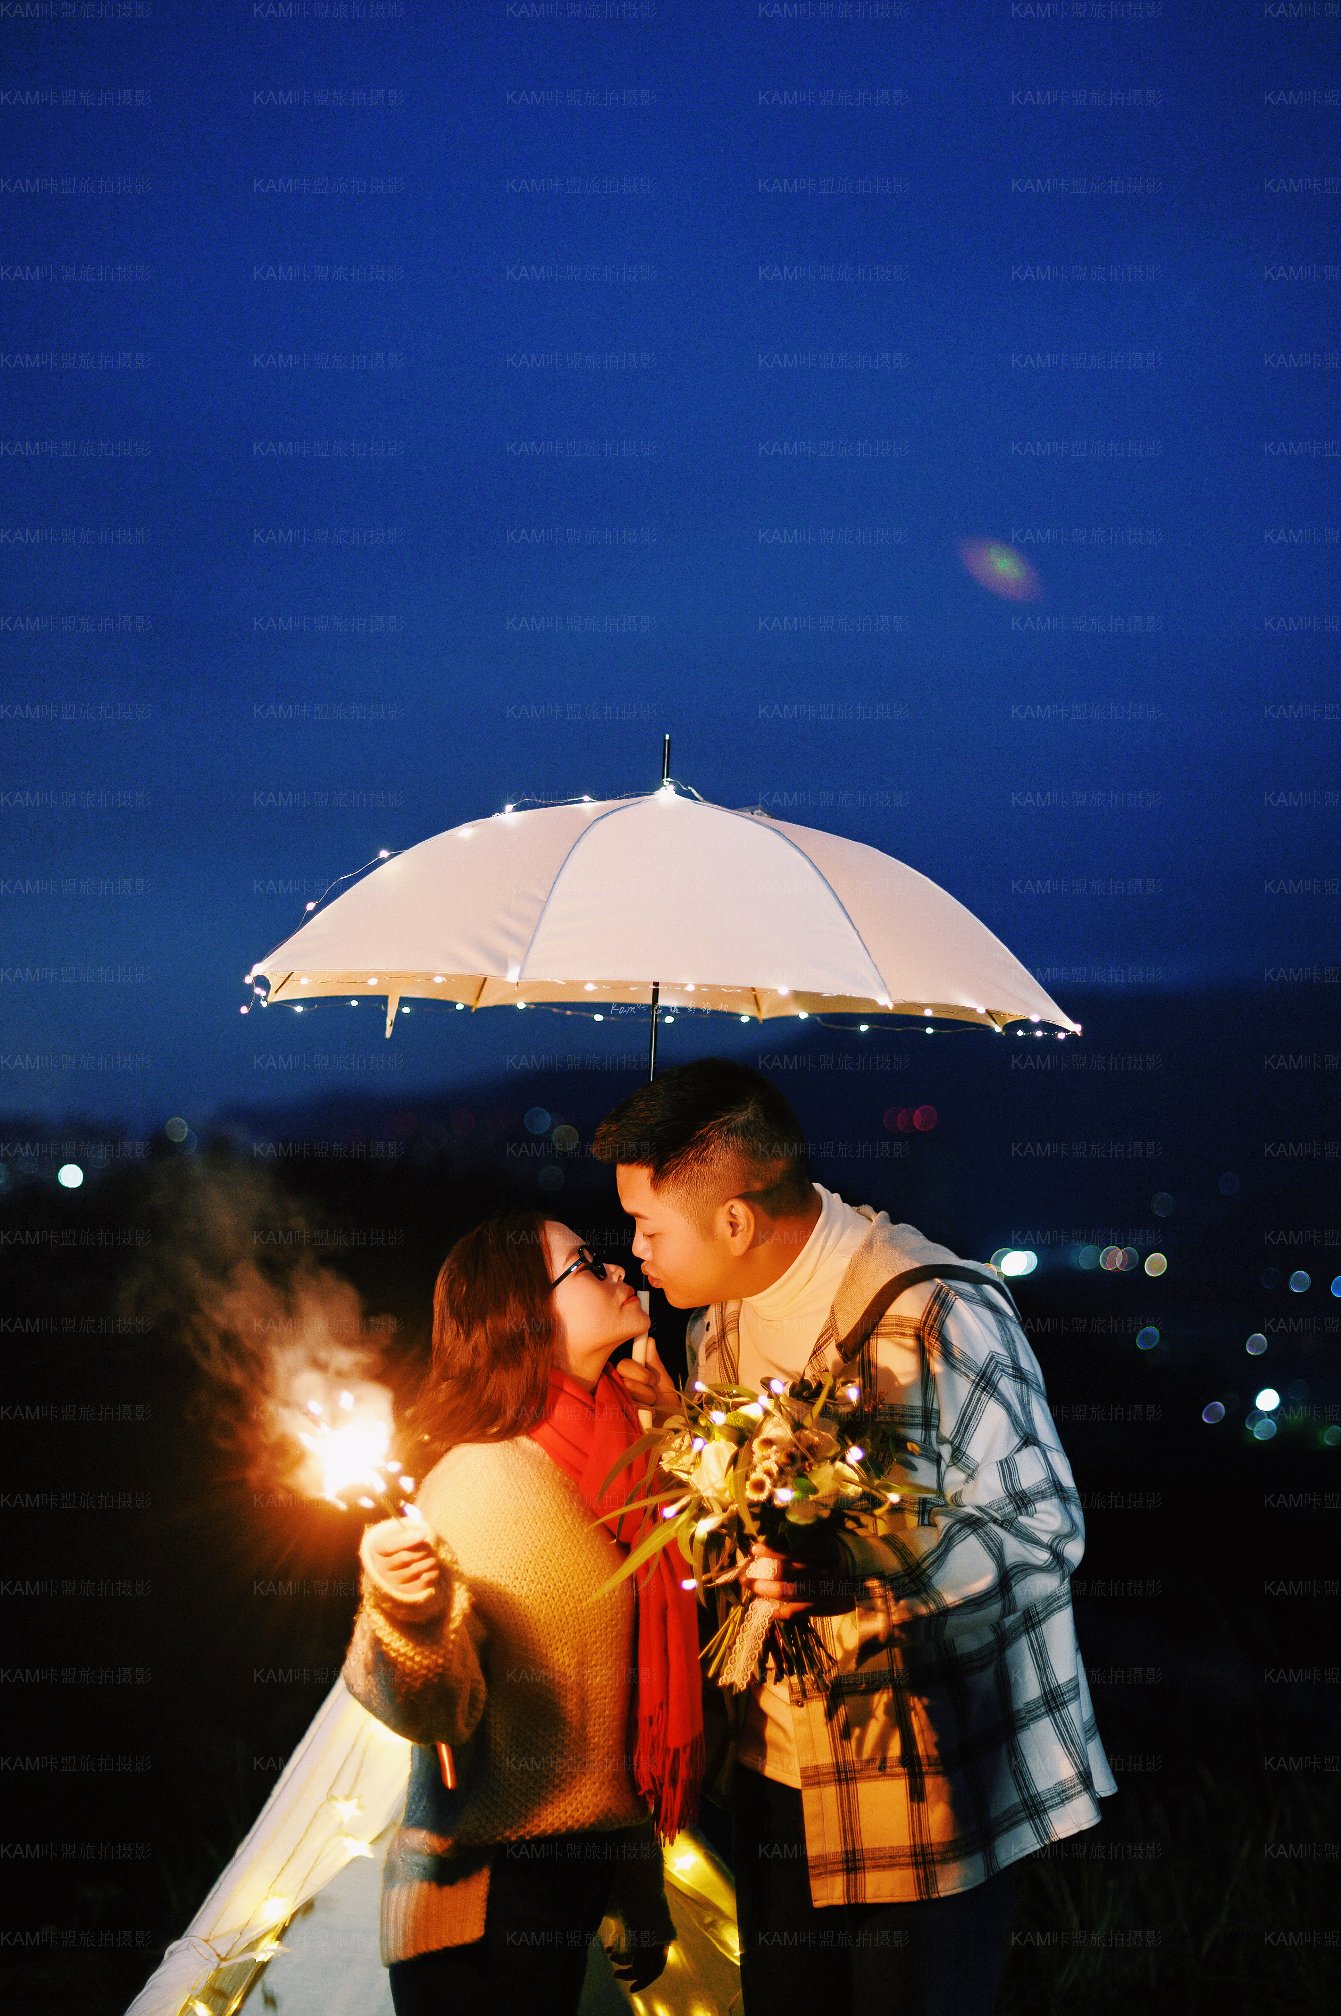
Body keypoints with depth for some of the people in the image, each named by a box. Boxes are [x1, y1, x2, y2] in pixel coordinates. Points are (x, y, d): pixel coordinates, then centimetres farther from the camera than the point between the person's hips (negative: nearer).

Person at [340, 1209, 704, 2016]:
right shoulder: (480, 1479, -15)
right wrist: (410, 1616, -44)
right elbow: (439, 1709, -24)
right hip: (487, 1897, -7)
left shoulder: (616, 1461, 7)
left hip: (578, 1873, 7)